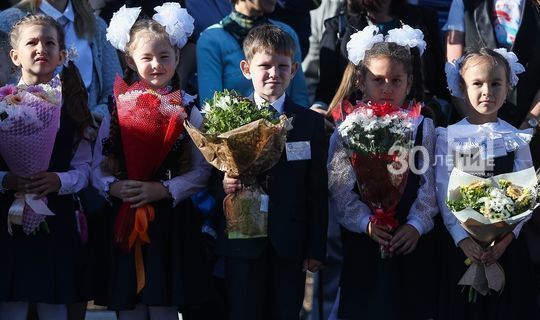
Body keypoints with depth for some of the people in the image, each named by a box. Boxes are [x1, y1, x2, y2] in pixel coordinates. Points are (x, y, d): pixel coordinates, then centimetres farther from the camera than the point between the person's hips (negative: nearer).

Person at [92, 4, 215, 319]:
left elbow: (202, 171, -3)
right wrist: (113, 187, -13)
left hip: (172, 222, -2)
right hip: (125, 224, 2)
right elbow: (97, 168, 7)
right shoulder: (117, 111, 6)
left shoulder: (187, 112, 1)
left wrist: (163, 190, -14)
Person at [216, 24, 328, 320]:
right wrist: (222, 186, -21)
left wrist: (316, 248, 1)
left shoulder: (311, 123, 4)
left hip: (290, 245, 1)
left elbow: (317, 191, 4)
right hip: (242, 243, -1)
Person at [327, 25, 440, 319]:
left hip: (411, 243, 1)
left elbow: (428, 185, -2)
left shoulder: (422, 128, 3)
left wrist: (416, 225, -15)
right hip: (362, 241, 0)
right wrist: (367, 223, -18)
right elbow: (341, 189, -6)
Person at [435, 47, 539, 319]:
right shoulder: (449, 136, -1)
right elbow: (444, 193, -5)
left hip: (507, 245, 1)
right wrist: (462, 238, -16)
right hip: (461, 244, -1)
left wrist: (506, 238, -18)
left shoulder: (516, 139, 2)